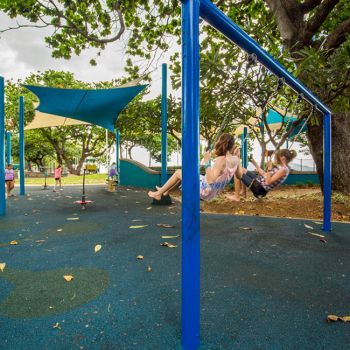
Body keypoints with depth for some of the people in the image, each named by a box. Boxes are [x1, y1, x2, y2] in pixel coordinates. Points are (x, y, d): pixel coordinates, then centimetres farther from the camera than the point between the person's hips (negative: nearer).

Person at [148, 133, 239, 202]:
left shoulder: (221, 160, -28)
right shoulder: (235, 159, -5)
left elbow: (210, 180, -34)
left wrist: (207, 162, -28)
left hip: (205, 190, -8)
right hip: (212, 194, 8)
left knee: (178, 173, 6)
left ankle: (158, 194, 20)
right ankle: (165, 191, 36)